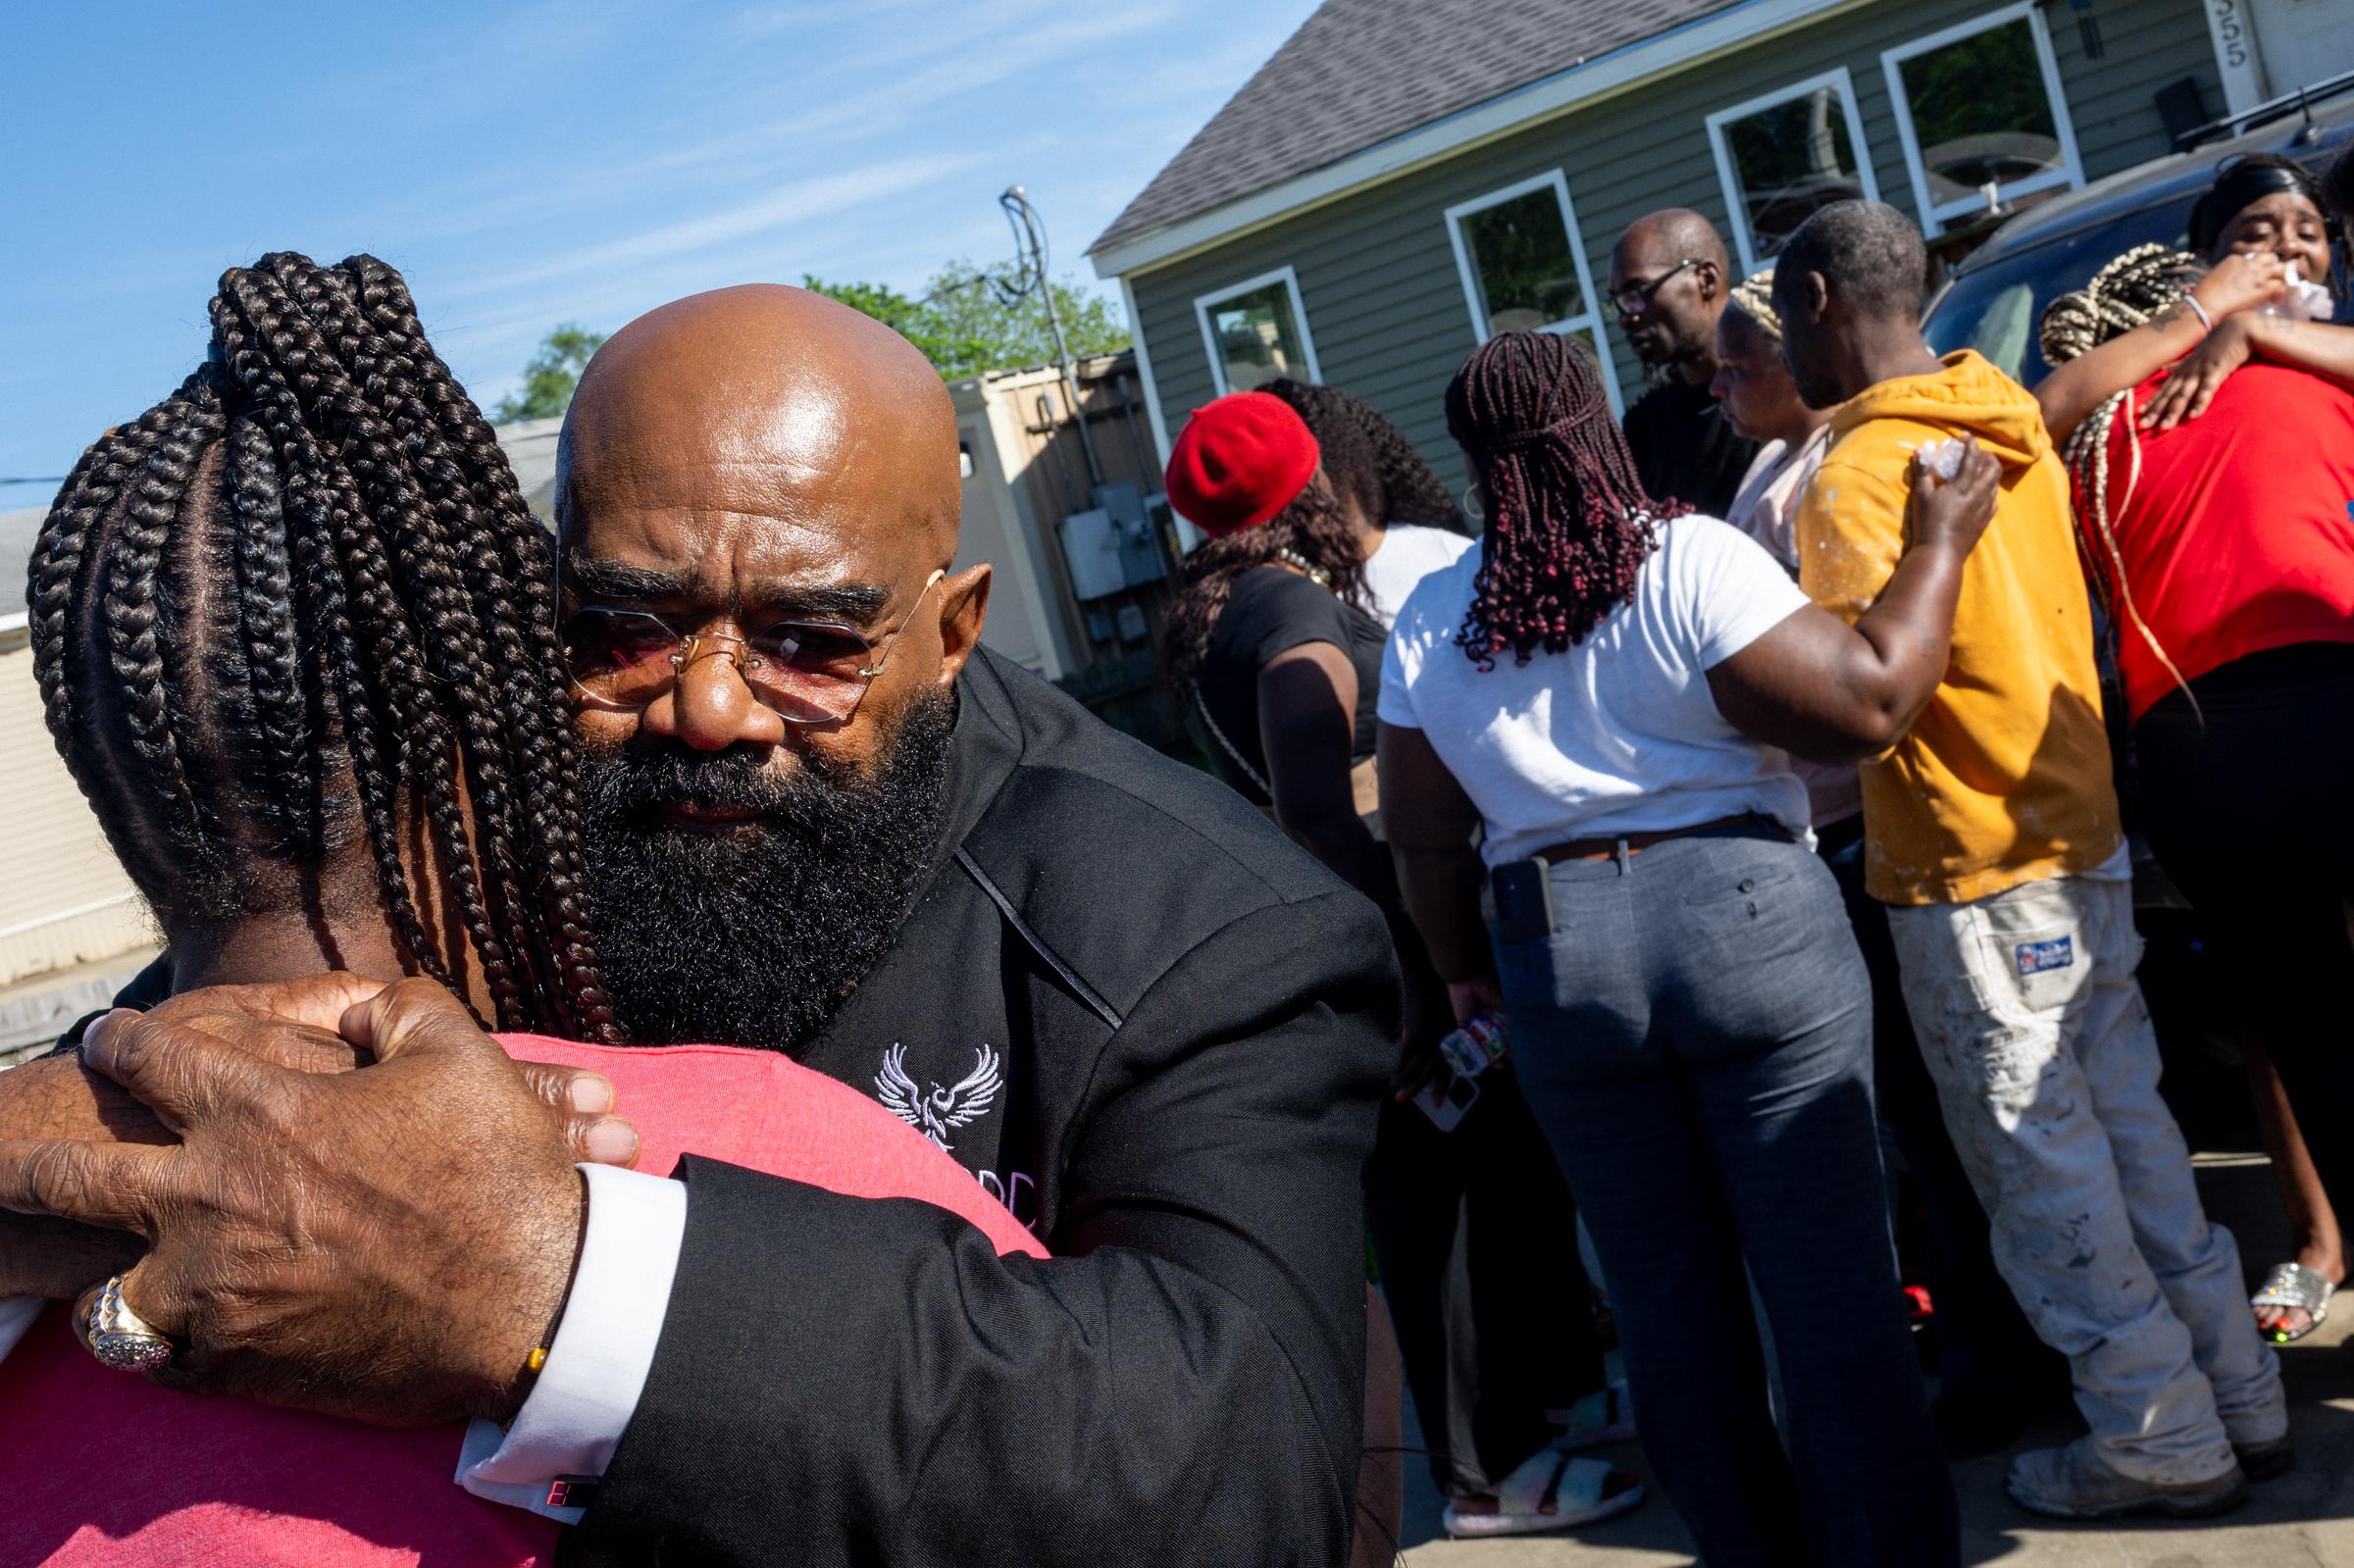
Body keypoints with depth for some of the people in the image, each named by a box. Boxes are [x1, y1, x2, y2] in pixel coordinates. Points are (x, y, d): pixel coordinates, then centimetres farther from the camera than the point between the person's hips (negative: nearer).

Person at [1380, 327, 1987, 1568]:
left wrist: (1466, 972, 22)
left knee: (1665, 1292, 15)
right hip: (1745, 916, -3)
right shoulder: (1688, 560, -9)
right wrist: (1939, 546, 1)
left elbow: (1423, 836, 8)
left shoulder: (1427, 624, 5)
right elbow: (1869, 700, -13)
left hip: (1556, 955, 4)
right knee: (1826, 1274, 6)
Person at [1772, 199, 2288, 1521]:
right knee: (2128, 1125, 18)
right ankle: (2241, 1396, 29)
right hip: (2082, 830, 9)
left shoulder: (1859, 472, -18)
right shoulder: (2010, 418, 9)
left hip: (1973, 873, -8)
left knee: (2040, 1167, 4)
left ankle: (2164, 1439, 16)